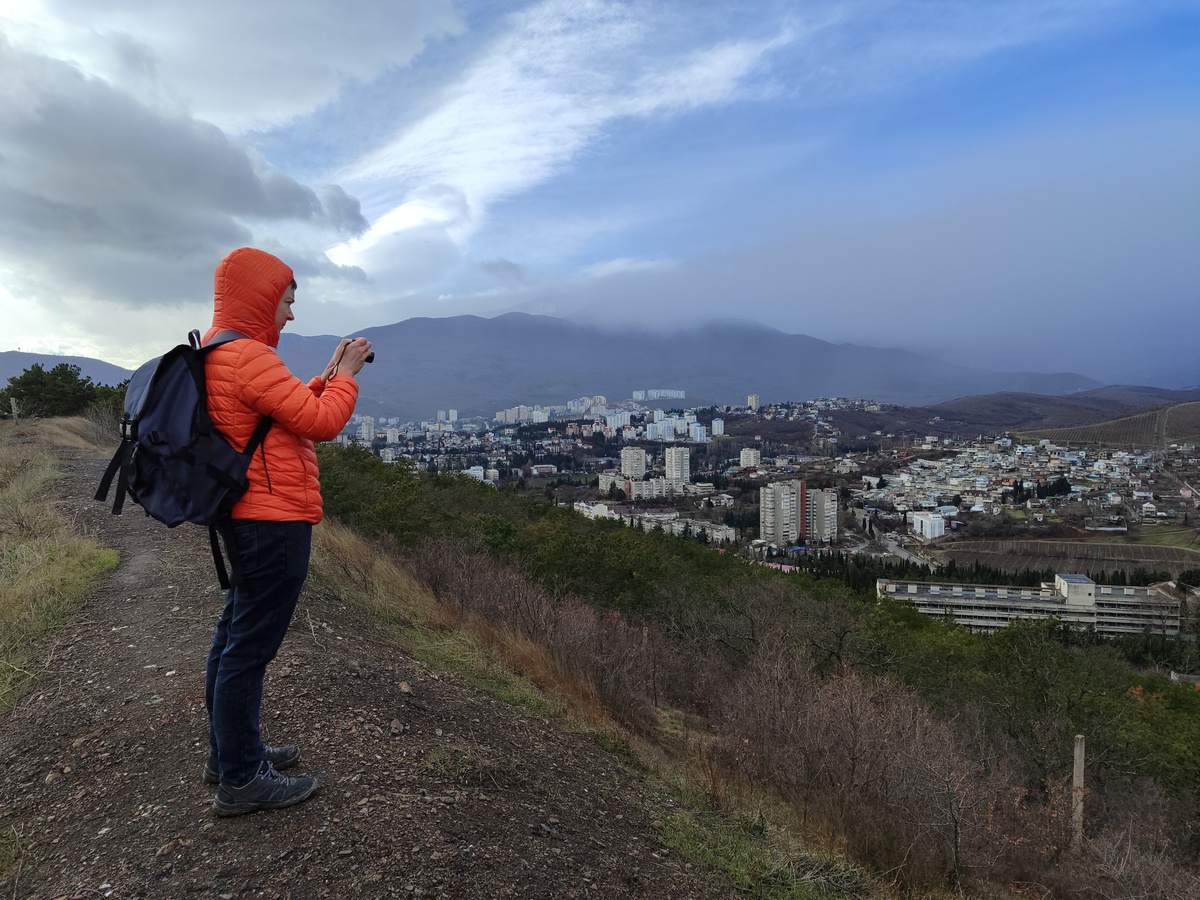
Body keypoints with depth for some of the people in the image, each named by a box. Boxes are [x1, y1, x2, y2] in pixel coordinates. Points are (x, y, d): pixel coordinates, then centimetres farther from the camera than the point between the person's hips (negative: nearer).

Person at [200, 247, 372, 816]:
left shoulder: (218, 355, 14)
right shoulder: (248, 356, -19)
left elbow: (294, 412, 17)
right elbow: (322, 423, -19)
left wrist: (330, 376, 12)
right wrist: (346, 374, -4)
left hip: (244, 518, 11)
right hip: (274, 521, -11)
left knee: (236, 635, 18)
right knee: (251, 646, -3)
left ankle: (229, 752, 33)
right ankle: (240, 781, 9)